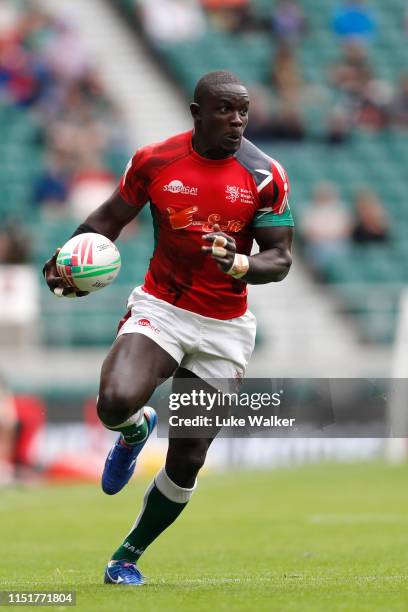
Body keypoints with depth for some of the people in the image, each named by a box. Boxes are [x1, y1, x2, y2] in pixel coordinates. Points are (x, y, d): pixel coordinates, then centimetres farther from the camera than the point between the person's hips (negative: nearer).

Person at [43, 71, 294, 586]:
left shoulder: (265, 176, -7)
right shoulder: (153, 161, -5)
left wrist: (240, 266, -27)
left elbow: (280, 257, -5)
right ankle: (137, 430, 10)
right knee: (116, 403, -30)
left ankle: (129, 555, 26)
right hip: (160, 308, -1)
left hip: (224, 328, 1)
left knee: (187, 462, 3)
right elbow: (111, 216, 10)